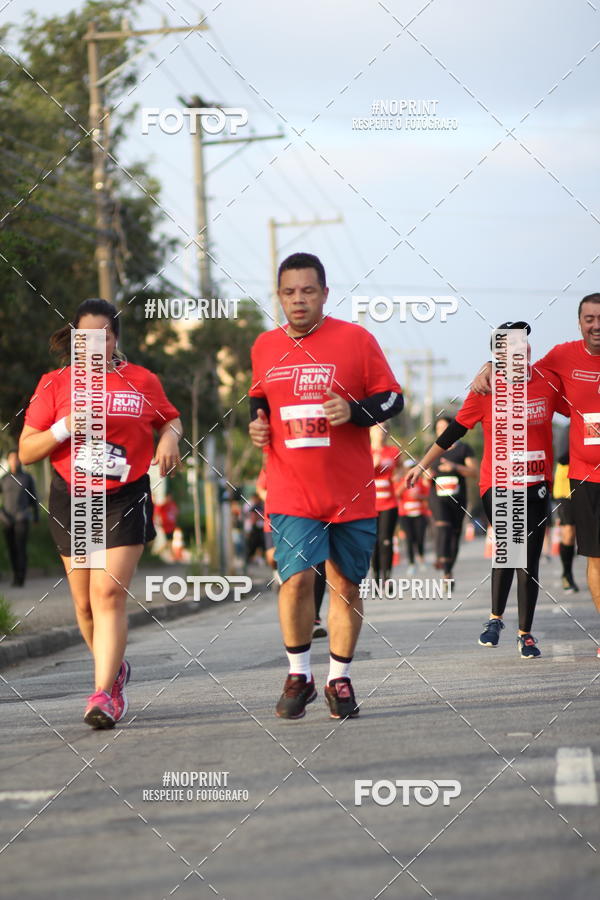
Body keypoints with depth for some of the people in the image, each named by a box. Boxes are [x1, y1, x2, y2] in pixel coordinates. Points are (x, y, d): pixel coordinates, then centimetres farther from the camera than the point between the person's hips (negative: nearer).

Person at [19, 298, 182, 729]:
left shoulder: (142, 381, 3)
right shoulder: (55, 384, 2)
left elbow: (171, 419, 21)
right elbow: (26, 451, 1)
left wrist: (170, 437, -2)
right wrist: (64, 428, -15)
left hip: (125, 499, -2)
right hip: (72, 501, 2)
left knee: (109, 593, -15)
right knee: (85, 602, 8)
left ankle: (103, 693, -16)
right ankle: (115, 667, 35)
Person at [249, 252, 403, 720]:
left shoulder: (356, 339, -2)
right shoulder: (265, 347, 8)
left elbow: (392, 399, 1)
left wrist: (354, 411, -17)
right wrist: (257, 423, 5)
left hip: (351, 492, -1)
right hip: (291, 492, 1)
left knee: (345, 584, 6)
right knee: (297, 578, -12)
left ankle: (340, 680, 19)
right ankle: (299, 676, 6)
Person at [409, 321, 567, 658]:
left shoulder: (549, 385, 2)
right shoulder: (486, 390, -1)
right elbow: (454, 430, 7)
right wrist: (422, 465, 11)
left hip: (536, 486, 2)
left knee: (529, 560, 6)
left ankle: (525, 634, 15)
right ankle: (496, 618, -3)